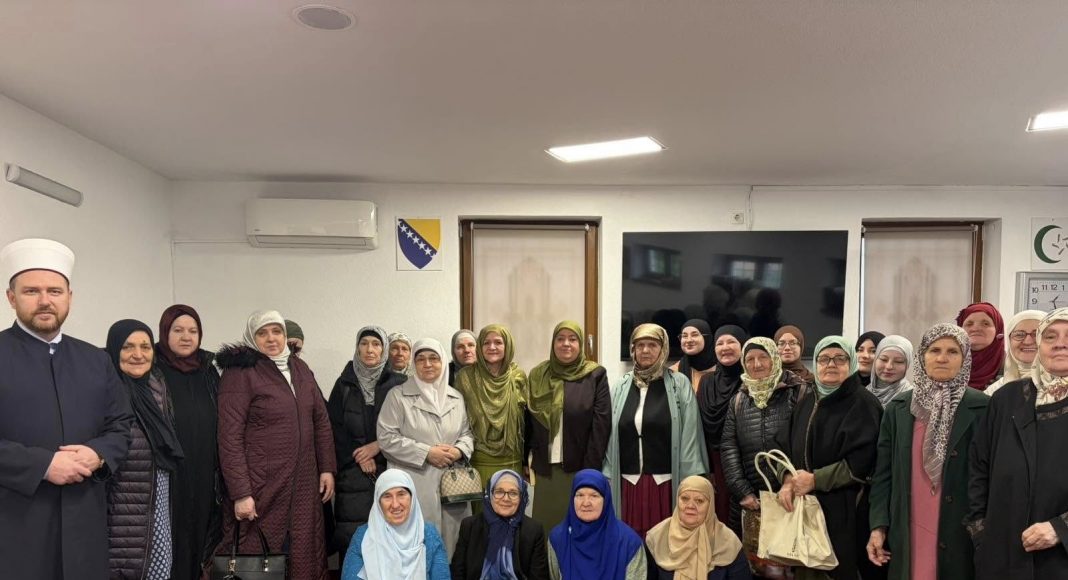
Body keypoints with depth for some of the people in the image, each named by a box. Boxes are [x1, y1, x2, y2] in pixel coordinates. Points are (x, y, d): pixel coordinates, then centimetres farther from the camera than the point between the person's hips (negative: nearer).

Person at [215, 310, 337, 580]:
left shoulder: (300, 369, 10)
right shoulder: (240, 373, -8)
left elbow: (321, 421, 14)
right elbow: (230, 437, -12)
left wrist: (327, 468, 8)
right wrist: (240, 493, -16)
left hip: (304, 483, 5)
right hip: (261, 486, -5)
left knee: (304, 557, 9)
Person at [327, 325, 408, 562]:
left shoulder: (398, 384, 4)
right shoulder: (344, 385, 7)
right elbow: (335, 429, 3)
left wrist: (379, 445, -8)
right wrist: (359, 458, -6)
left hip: (389, 471, 0)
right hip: (353, 474, 1)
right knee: (352, 535, -4)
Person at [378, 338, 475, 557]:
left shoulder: (456, 398, 14)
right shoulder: (398, 396, 0)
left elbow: (467, 432, 18)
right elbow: (387, 438, -6)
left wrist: (459, 450, -5)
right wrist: (427, 453, -12)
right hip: (414, 488, -4)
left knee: (450, 544, 6)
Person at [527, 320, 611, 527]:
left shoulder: (595, 375, -2)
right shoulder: (537, 375, 7)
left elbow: (601, 425, -7)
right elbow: (529, 421, 9)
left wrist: (590, 470, -12)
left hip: (580, 467, -3)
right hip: (546, 467, 3)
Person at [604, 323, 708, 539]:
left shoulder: (679, 384, 0)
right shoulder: (621, 387, 7)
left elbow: (690, 436, -3)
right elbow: (609, 436, 8)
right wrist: (607, 478, 4)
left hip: (665, 483, -2)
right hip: (628, 484, 2)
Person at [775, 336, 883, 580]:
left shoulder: (863, 403, -6)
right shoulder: (806, 402, 12)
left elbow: (863, 461, -15)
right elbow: (784, 446, 9)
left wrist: (815, 480, -15)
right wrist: (787, 479, -10)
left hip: (844, 510, -5)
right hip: (802, 506, 5)